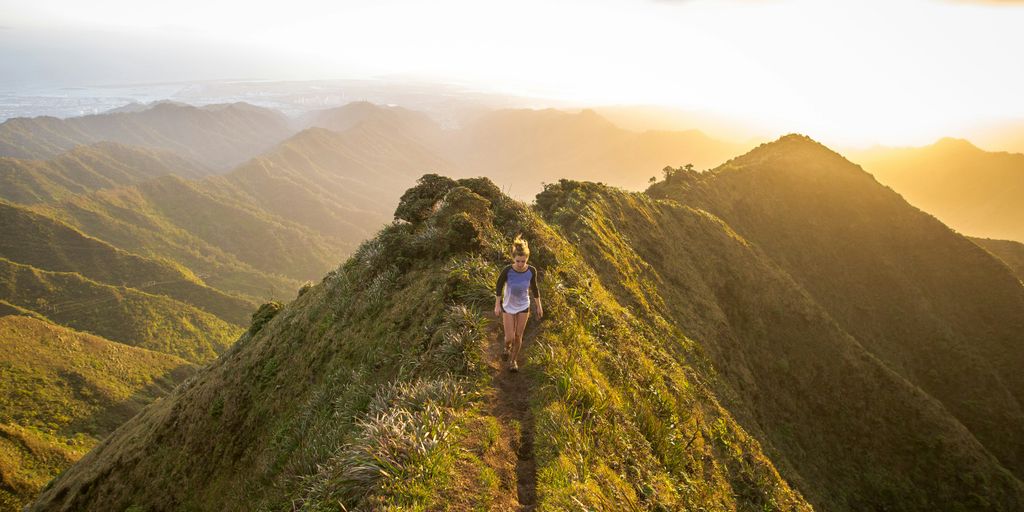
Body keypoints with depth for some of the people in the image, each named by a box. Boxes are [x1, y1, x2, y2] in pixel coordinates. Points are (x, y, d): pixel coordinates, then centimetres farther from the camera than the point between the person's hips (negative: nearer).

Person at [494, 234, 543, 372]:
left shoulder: (531, 270, -21)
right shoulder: (507, 270, -27)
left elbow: (534, 287, -4)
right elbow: (499, 286, -10)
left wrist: (539, 306, 3)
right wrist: (497, 305, -6)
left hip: (524, 307, 1)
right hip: (508, 307, -1)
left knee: (518, 336, 10)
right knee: (510, 338, 1)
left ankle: (513, 360, 35)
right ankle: (507, 347, 39)